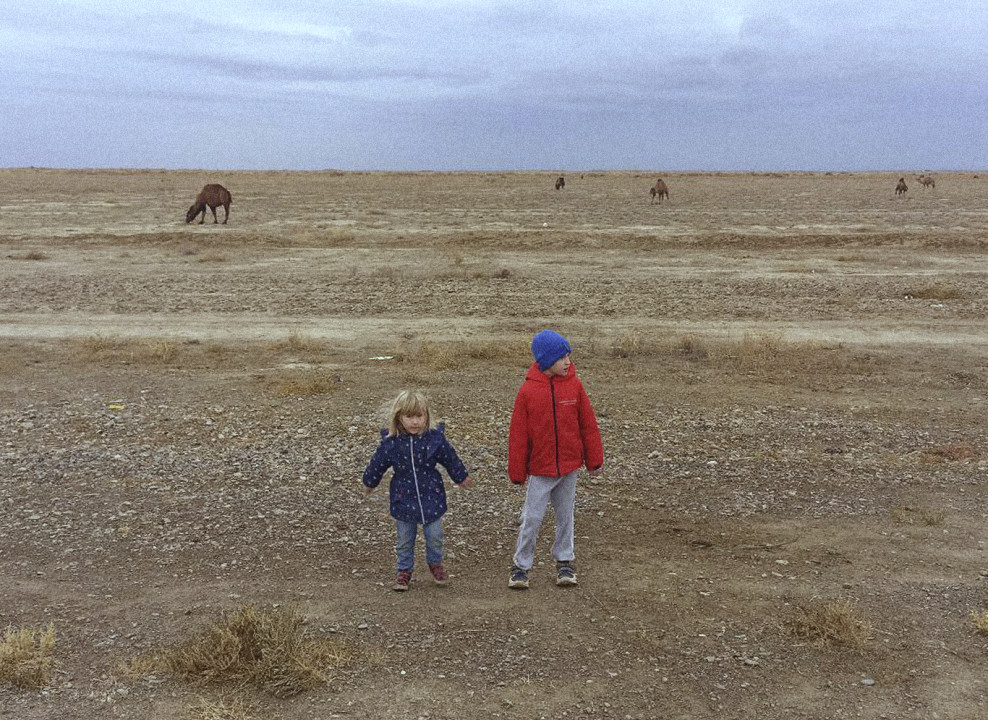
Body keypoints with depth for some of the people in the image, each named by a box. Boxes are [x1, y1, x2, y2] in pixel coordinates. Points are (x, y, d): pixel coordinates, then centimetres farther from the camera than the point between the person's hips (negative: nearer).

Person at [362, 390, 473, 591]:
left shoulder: (435, 438, -13)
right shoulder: (390, 442, -14)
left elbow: (451, 460, 3)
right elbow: (377, 465, 4)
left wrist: (462, 477, 16)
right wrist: (370, 483, 18)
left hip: (431, 497, 0)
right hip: (403, 499, 0)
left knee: (434, 536, 11)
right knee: (405, 540, 12)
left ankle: (435, 564, 38)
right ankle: (404, 570, 32)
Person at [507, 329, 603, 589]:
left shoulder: (574, 385, -4)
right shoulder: (528, 391, -10)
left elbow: (588, 424, 3)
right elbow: (518, 433, -6)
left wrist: (594, 459, 5)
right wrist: (517, 472, -4)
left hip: (569, 466, 2)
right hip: (540, 469, -2)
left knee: (565, 515, 15)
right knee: (532, 518, 2)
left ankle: (565, 561, 29)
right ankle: (521, 565, 16)